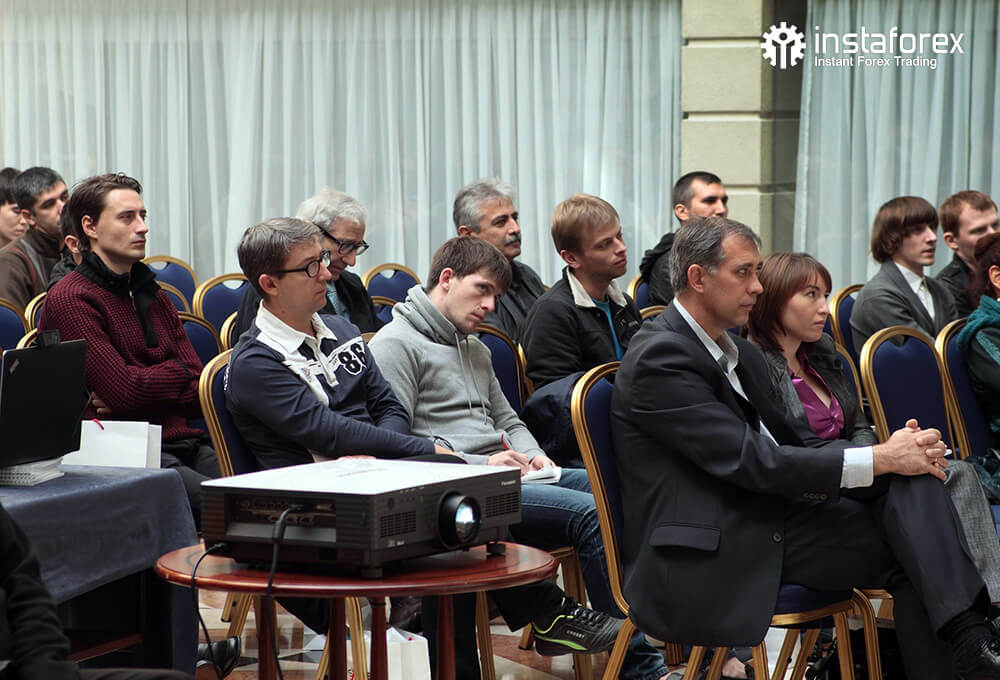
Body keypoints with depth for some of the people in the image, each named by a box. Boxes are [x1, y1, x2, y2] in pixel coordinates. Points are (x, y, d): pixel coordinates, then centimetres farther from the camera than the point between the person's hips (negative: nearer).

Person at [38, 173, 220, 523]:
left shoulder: (152, 295, 21)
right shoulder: (71, 300, -4)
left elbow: (200, 394, 12)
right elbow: (126, 390, -13)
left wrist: (138, 394, -7)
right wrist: (181, 370, 6)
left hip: (181, 440, 7)